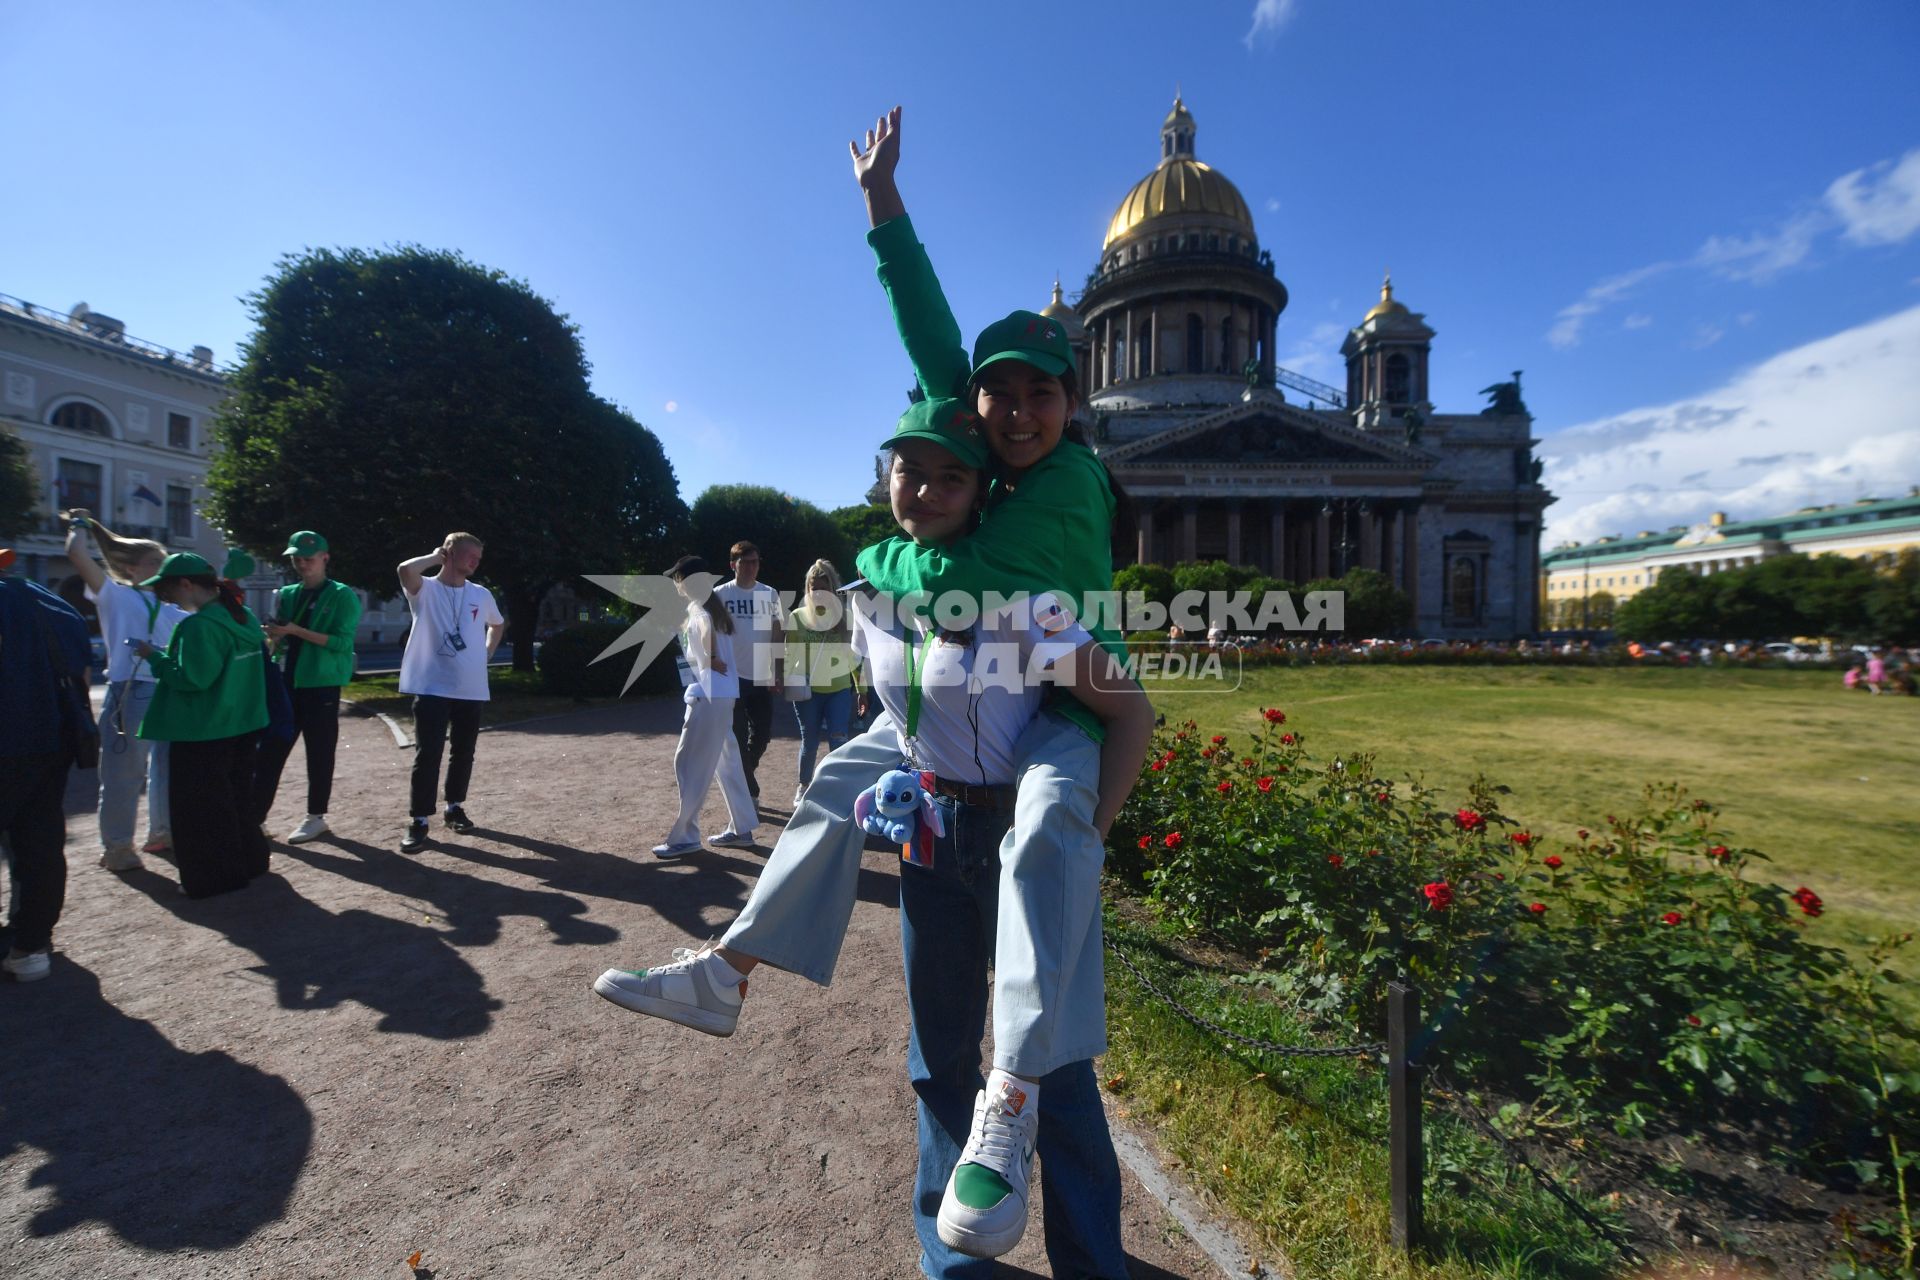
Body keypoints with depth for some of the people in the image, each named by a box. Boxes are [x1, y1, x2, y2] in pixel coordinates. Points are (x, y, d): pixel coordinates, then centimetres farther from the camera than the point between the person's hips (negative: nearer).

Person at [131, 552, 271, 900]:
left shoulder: (199, 625, -20)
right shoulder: (245, 618, 6)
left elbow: (191, 678, -22)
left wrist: (155, 657, -9)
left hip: (203, 734, -8)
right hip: (244, 726, 8)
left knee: (201, 806, 5)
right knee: (237, 797, 20)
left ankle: (212, 877, 14)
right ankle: (248, 860, 29)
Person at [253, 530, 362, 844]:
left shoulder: (342, 596, -5)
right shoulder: (287, 594, 12)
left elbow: (342, 642, -14)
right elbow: (279, 641, 16)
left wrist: (296, 630, -20)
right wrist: (275, 635, -6)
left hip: (321, 685, -5)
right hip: (286, 684, 5)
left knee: (319, 755, 4)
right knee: (268, 752, 5)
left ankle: (316, 817, 16)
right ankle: (254, 817, 12)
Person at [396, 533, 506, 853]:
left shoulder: (481, 594, 9)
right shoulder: (425, 589, -3)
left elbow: (498, 625, 27)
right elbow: (406, 569, -27)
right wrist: (435, 557, -8)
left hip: (471, 689, 4)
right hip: (432, 688, -4)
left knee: (464, 753, 13)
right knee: (427, 755, -5)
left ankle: (454, 807, 29)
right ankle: (418, 821, 4)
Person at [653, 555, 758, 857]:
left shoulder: (696, 608, -11)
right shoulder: (715, 605, 16)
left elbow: (707, 627, -29)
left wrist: (710, 659, -15)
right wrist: (717, 660, 6)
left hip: (707, 695, -10)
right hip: (723, 694, 10)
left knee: (690, 763, -2)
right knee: (726, 760, 14)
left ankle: (685, 836, 5)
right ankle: (741, 829, 20)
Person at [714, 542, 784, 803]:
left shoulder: (770, 594, 6)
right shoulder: (720, 594, -3)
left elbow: (776, 636, 9)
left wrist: (778, 673, 4)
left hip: (762, 677, 3)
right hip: (732, 676, -3)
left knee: (763, 733, 8)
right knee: (739, 737, 2)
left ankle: (743, 775, 33)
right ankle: (748, 791, 13)